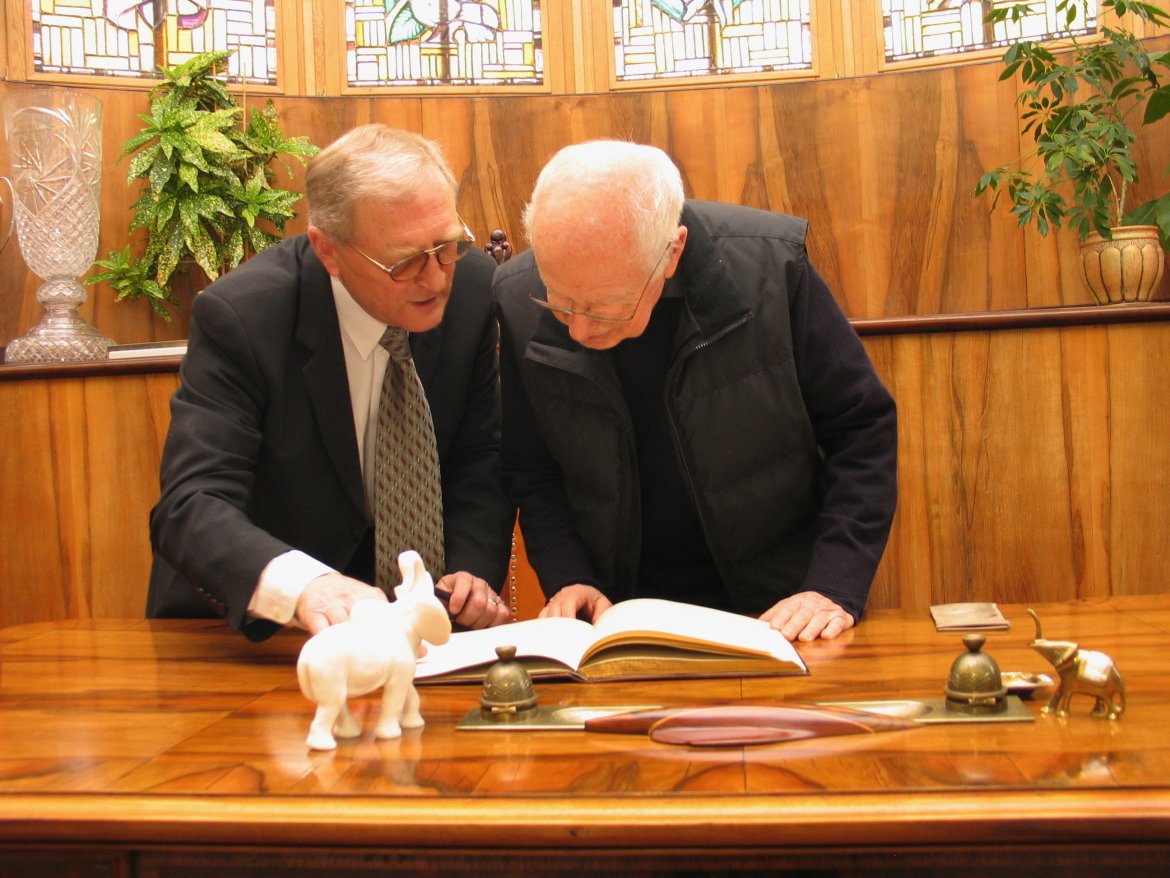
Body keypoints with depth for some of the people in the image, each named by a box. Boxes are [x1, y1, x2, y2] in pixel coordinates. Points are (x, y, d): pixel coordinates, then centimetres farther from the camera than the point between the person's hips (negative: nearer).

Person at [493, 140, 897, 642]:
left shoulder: (768, 264, -16)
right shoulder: (518, 300, -9)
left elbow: (861, 429, -6)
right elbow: (531, 473, 5)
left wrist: (835, 588, -15)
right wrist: (567, 579, -9)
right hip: (621, 615, 1)